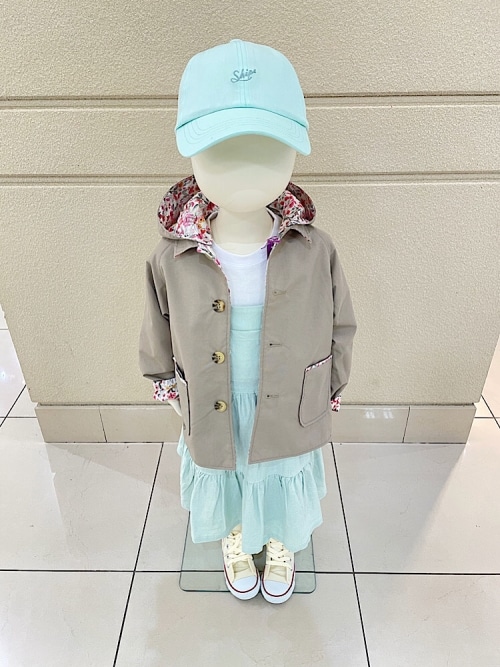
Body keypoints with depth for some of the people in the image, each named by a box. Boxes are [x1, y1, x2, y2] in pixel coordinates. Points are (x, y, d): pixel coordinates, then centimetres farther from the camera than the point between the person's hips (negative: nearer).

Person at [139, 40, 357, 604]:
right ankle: (235, 544, 65)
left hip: (289, 424, 0)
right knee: (226, 493, 29)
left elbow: (340, 328, -4)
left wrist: (327, 392, 3)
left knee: (282, 497, 29)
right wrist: (168, 386, 9)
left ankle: (279, 546, 64)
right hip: (213, 426, 0)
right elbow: (158, 343, -4)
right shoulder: (171, 260, -22)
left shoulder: (316, 251, -21)